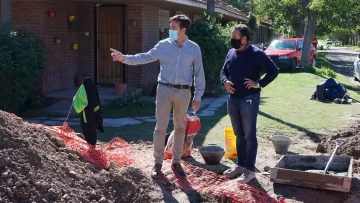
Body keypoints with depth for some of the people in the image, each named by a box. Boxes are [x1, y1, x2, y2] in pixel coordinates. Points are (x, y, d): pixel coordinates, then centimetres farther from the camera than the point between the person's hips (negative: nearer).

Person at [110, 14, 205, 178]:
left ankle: (176, 162, 24)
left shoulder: (194, 48, 0)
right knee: (161, 127, 1)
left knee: (180, 128, 11)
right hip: (164, 90, -1)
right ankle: (158, 162, 13)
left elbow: (199, 73, 4)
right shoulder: (163, 45, 0)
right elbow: (145, 57, -2)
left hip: (183, 92, 1)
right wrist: (124, 58, -17)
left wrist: (198, 96, 3)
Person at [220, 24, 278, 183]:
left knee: (249, 135, -1)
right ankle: (240, 165, 26)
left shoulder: (256, 54, -10)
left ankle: (250, 169, 5)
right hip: (232, 99, 7)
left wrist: (259, 84, -16)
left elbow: (273, 71, -10)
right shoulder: (231, 53, 9)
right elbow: (223, 71, 18)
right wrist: (225, 82, -3)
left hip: (249, 100, -7)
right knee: (239, 135, 15)